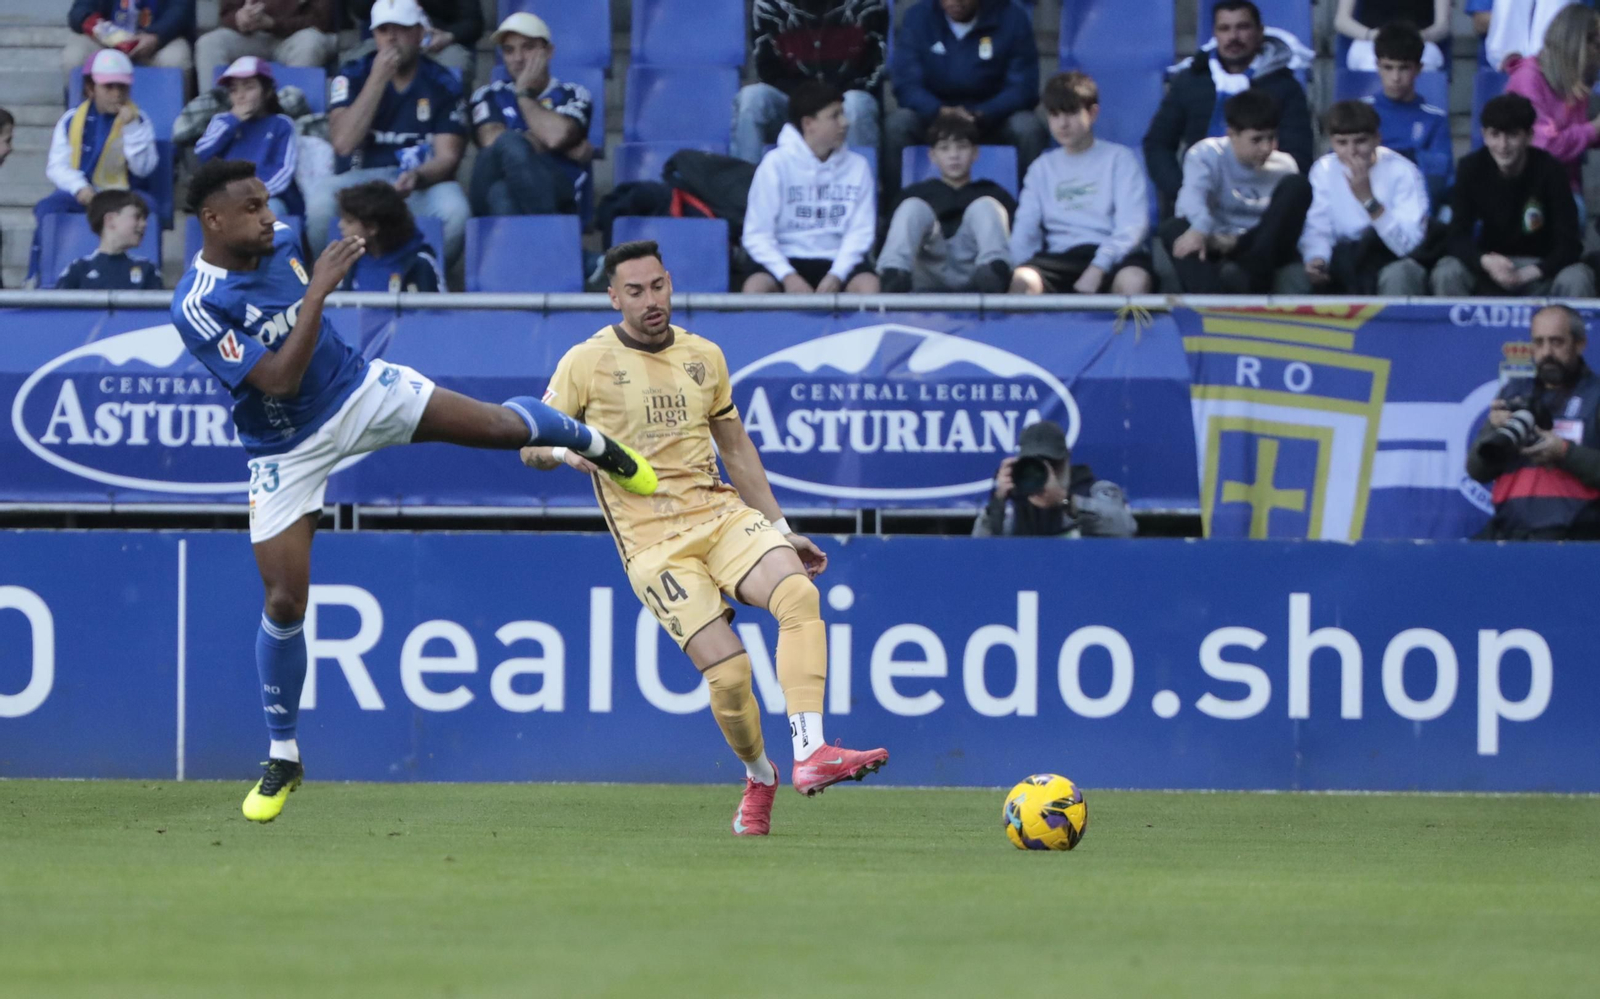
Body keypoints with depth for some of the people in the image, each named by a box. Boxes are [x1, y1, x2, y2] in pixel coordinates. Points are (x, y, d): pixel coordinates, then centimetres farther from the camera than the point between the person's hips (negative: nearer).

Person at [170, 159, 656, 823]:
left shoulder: (281, 243, -8)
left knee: (501, 426, -7)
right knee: (284, 601, -6)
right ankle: (282, 757, 12)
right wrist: (318, 291, -35)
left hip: (358, 391, 4)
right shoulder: (197, 306, -27)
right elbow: (279, 381, -33)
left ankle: (593, 444, 28)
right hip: (286, 451, -4)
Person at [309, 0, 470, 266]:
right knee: (319, 204, -32)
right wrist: (378, 79, -14)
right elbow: (343, 143, -11)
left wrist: (417, 177, -28)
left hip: (424, 182, 0)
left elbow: (447, 157, -3)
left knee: (454, 210, -34)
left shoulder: (442, 84, 3)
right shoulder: (353, 76, 3)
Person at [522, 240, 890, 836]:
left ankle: (810, 754, -32)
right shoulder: (587, 362, 1)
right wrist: (567, 449, -21)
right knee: (728, 670, -18)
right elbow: (531, 447, 2)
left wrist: (781, 530, 21)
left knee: (799, 596, -27)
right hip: (652, 541, -4)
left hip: (721, 515, 4)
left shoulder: (704, 357, 14)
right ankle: (758, 778, 11)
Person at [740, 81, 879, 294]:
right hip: (785, 259, -2)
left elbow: (860, 232, 0)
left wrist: (836, 276, -17)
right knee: (756, 286, -34)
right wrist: (788, 277, -20)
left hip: (837, 261, 2)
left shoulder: (857, 166, 4)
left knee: (870, 285, -29)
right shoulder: (776, 163, -3)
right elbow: (757, 236, -5)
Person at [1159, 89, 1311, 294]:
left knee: (1297, 186, -17)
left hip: (1263, 246, 1)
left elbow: (1285, 223, -7)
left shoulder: (1283, 167, 3)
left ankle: (1253, 272, -31)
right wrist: (1199, 229, -49)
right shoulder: (1206, 154, -4)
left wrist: (1239, 241, -24)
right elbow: (1193, 195, -25)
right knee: (1173, 228, -32)